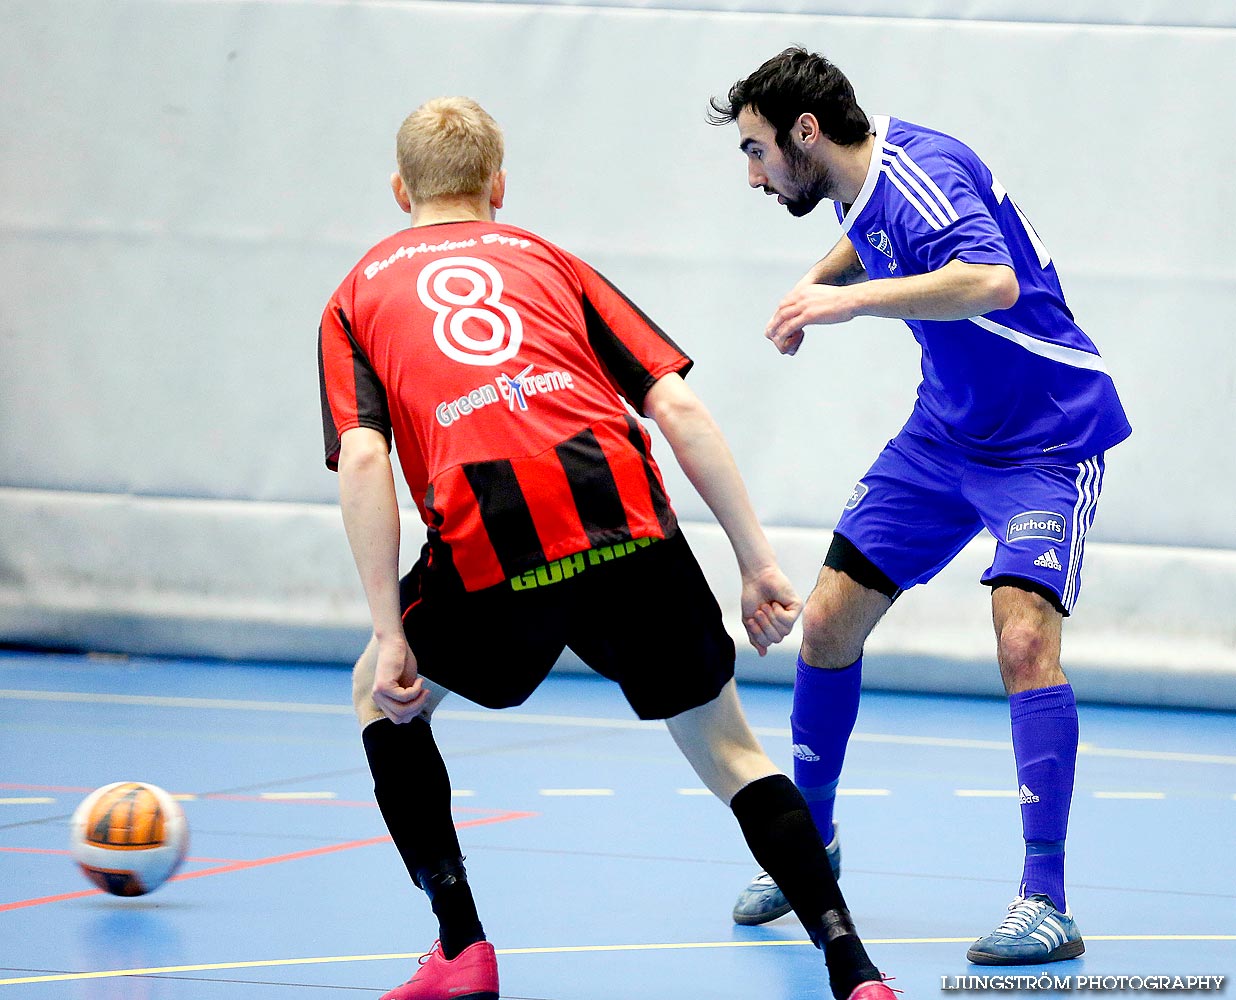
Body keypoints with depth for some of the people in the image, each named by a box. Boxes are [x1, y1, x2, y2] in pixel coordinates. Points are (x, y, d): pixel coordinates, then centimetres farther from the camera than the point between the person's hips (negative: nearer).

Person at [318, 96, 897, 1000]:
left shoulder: (358, 296, 23)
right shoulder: (546, 259, 27)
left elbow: (363, 459, 4)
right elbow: (678, 406, 13)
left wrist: (391, 638, 2)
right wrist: (758, 562, 13)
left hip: (488, 546, -2)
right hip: (628, 518, 2)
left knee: (381, 696, 28)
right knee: (731, 752, 17)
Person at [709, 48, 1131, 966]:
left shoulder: (921, 174, -24)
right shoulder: (861, 184, 2)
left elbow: (992, 281, -42)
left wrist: (852, 299, -40)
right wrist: (818, 283, 10)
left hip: (1046, 439, -9)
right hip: (946, 433, 9)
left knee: (1025, 634, -25)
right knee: (830, 619, 5)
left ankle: (1046, 901, -20)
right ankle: (809, 844, 24)